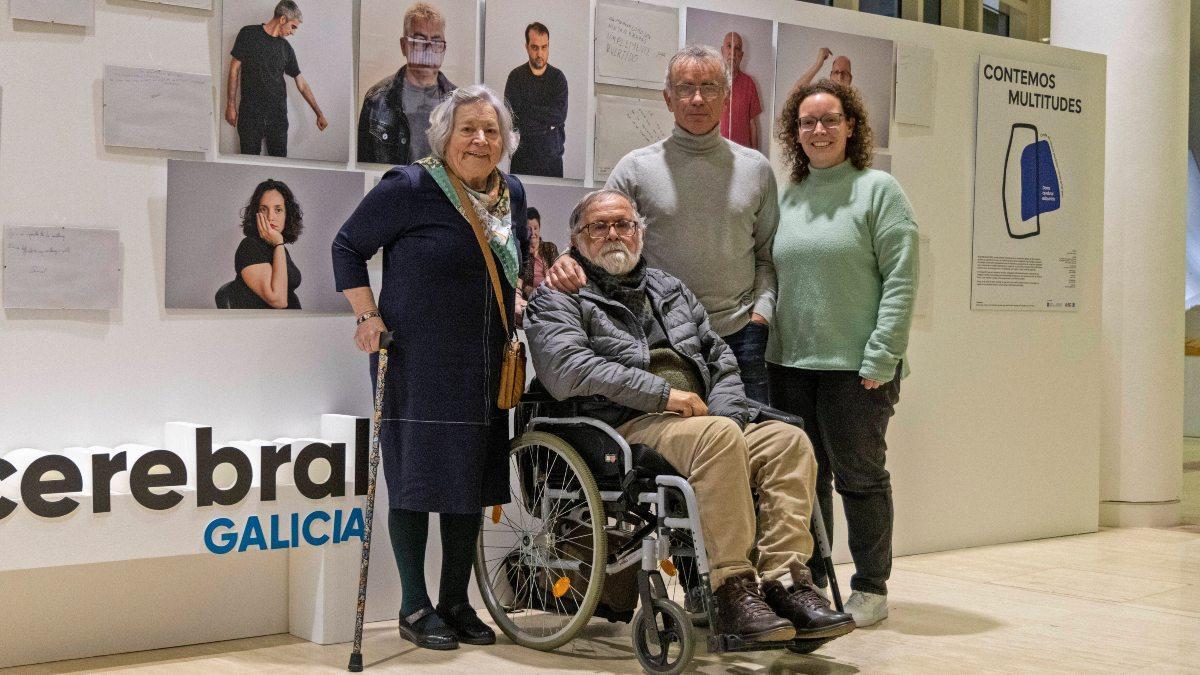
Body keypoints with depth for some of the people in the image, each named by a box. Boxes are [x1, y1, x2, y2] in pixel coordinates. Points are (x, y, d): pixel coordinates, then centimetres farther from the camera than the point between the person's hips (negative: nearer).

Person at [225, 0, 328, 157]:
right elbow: (234, 69, 1)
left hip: (278, 114, 4)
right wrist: (231, 105, -4)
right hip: (250, 113, -4)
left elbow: (301, 83, 16)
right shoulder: (248, 34, 0)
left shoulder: (286, 47, 12)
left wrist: (319, 113, 16)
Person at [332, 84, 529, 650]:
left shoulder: (513, 195, 10)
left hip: (484, 370, 6)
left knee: (471, 480, 10)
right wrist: (369, 316, -9)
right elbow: (348, 246, -3)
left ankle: (456, 602, 23)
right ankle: (415, 608, 11)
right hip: (417, 363, -6)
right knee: (417, 479, -1)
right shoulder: (409, 188, -9)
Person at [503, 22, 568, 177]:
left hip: (552, 157, 1)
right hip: (522, 157, -1)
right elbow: (511, 116, -10)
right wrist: (548, 126, -11)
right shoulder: (516, 77, -1)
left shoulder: (557, 77, 4)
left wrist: (527, 109, -11)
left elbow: (560, 115, -9)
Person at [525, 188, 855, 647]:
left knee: (789, 440, -20)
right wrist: (663, 394, -14)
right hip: (626, 427, -6)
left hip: (702, 421, 6)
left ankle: (786, 581, -27)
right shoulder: (559, 298, 9)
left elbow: (719, 357, 24)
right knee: (718, 436, -35)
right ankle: (732, 591, -35)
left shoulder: (670, 290, 29)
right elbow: (567, 371, -11)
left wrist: (724, 411, 1)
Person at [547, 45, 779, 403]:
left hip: (739, 336, 2)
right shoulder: (636, 167, 3)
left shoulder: (756, 168, 9)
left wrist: (761, 312, 0)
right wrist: (567, 260, -15)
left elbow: (767, 256, 13)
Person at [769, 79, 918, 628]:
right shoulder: (787, 197, 13)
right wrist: (764, 325, 5)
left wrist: (881, 358, -15)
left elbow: (901, 280, -9)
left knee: (859, 475, 3)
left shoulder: (878, 189, -3)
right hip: (790, 362, 5)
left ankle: (870, 589, 15)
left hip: (855, 366, -5)